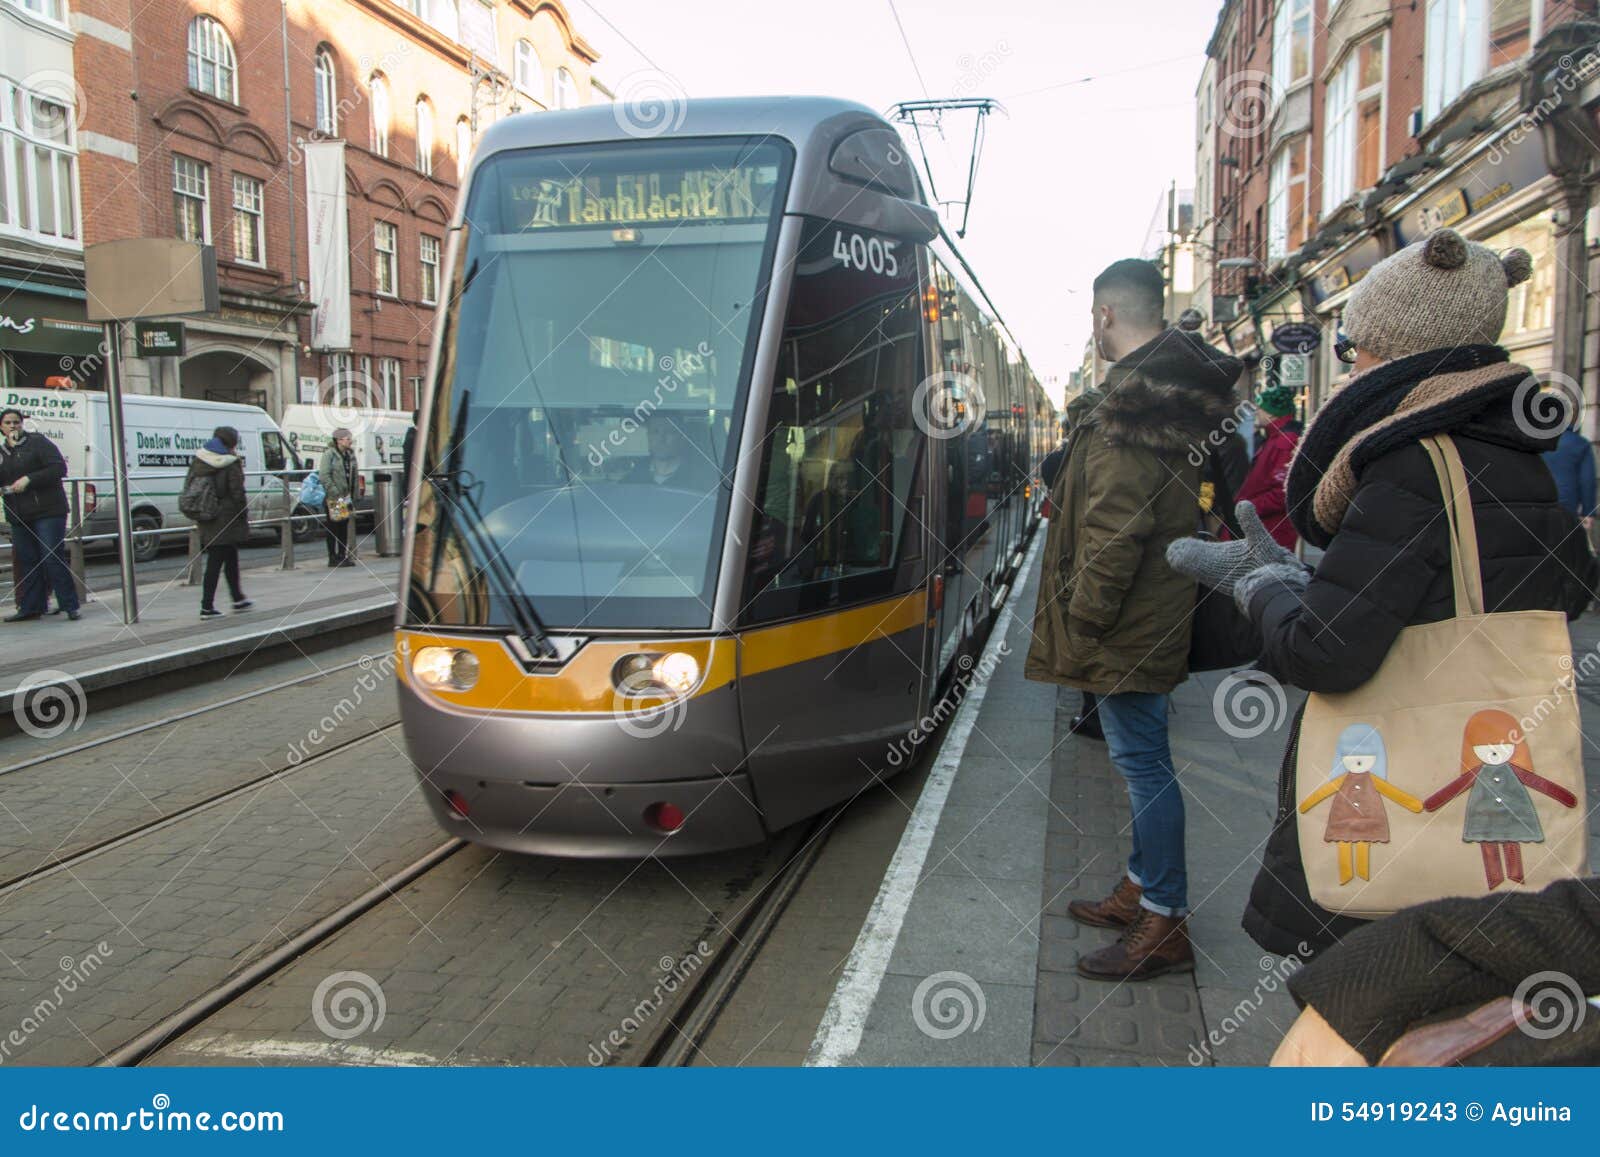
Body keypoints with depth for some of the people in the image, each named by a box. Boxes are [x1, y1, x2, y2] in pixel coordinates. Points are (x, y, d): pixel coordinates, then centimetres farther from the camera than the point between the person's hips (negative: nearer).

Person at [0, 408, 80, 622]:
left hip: (47, 511, -6)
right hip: (18, 516, 6)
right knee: (27, 562, 7)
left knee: (53, 558, -10)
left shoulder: (38, 442, -2)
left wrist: (29, 479, -18)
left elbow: (59, 468, -12)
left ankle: (71, 606, -7)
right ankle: (31, 608, 13)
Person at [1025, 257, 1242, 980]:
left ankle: (1163, 925, 7)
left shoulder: (1129, 402, -18)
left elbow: (1115, 527, -24)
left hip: (1127, 623, -10)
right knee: (1142, 757, 18)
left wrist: (1083, 614, -16)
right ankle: (1142, 888, 32)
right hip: (1158, 614, 10)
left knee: (1141, 758, -3)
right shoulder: (1179, 392, 13)